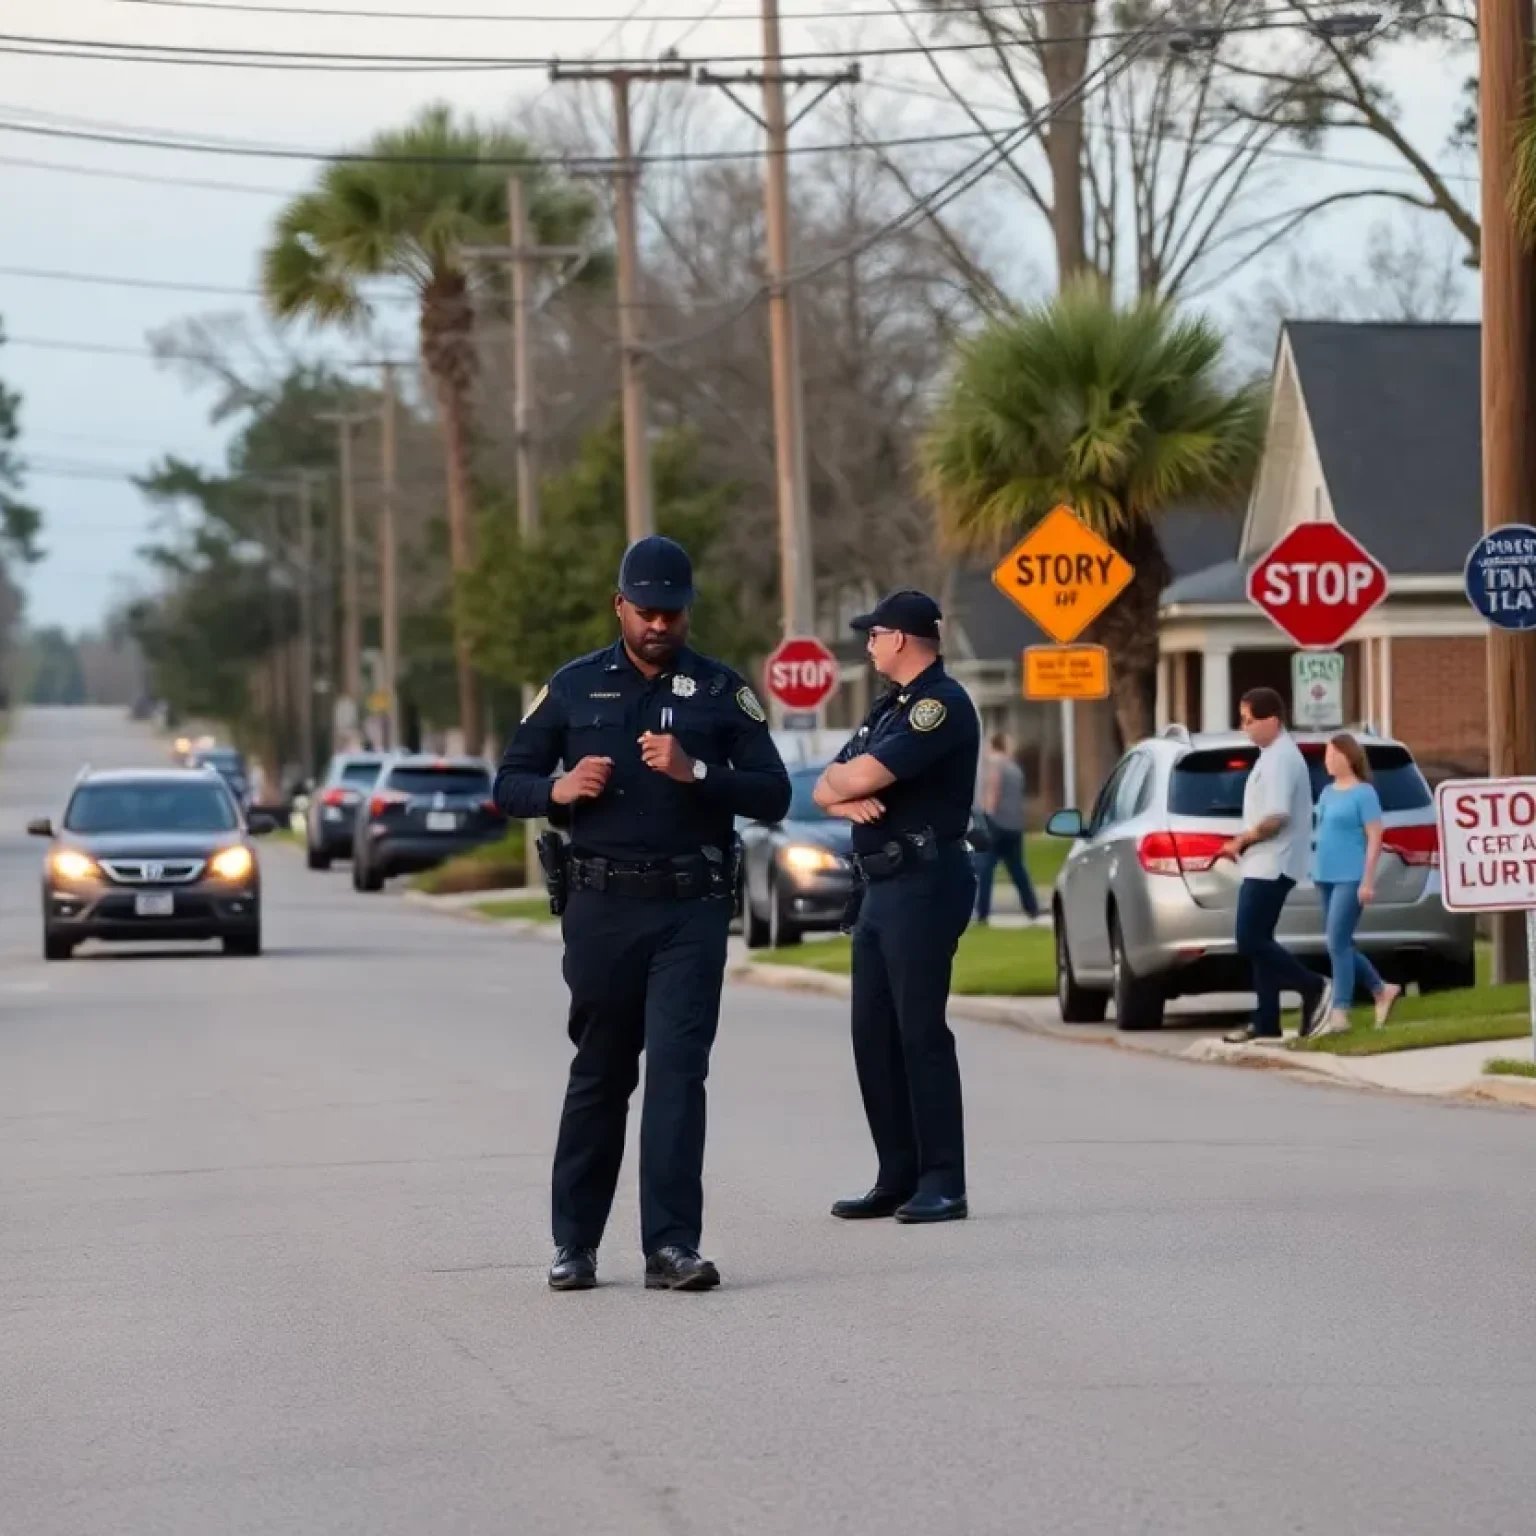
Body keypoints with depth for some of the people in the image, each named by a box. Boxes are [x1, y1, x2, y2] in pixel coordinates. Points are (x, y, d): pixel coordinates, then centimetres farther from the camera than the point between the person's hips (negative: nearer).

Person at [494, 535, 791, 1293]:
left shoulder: (720, 691, 5)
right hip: (602, 908, 1)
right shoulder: (575, 688, 9)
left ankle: (671, 1245, -12)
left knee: (677, 1068, -10)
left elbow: (773, 795, 0)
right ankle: (574, 1244, 19)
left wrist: (696, 772, -16)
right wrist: (558, 790, -10)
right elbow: (509, 784, 12)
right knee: (599, 1075, 9)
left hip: (691, 910, -1)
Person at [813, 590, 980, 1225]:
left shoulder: (942, 705, -10)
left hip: (924, 882, -10)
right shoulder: (890, 708, 21)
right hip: (881, 886, 10)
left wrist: (846, 780, 3)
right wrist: (848, 799, -6)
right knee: (874, 1034, 8)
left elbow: (865, 775, -20)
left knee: (920, 1031, -10)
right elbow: (825, 788, 17)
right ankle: (897, 1179, 12)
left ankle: (942, 1184, -8)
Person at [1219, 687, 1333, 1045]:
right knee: (1257, 942, 10)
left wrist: (1242, 840, -13)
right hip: (1263, 865, 11)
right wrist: (1245, 843, 11)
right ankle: (1266, 1023, 11)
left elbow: (1276, 817, -26)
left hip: (1271, 866, -11)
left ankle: (1313, 988, -5)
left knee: (1250, 942, -12)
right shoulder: (1274, 755, 16)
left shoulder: (1280, 760, -17)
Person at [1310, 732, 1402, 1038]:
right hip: (1325, 877, 8)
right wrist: (1316, 869, 14)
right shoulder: (1327, 792, 13)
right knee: (1342, 944, 12)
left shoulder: (1364, 793, -8)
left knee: (1337, 943, -11)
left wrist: (1368, 880, -16)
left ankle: (1339, 1014, -7)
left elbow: (1374, 839, -11)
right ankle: (1382, 991, 28)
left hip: (1350, 878, -8)